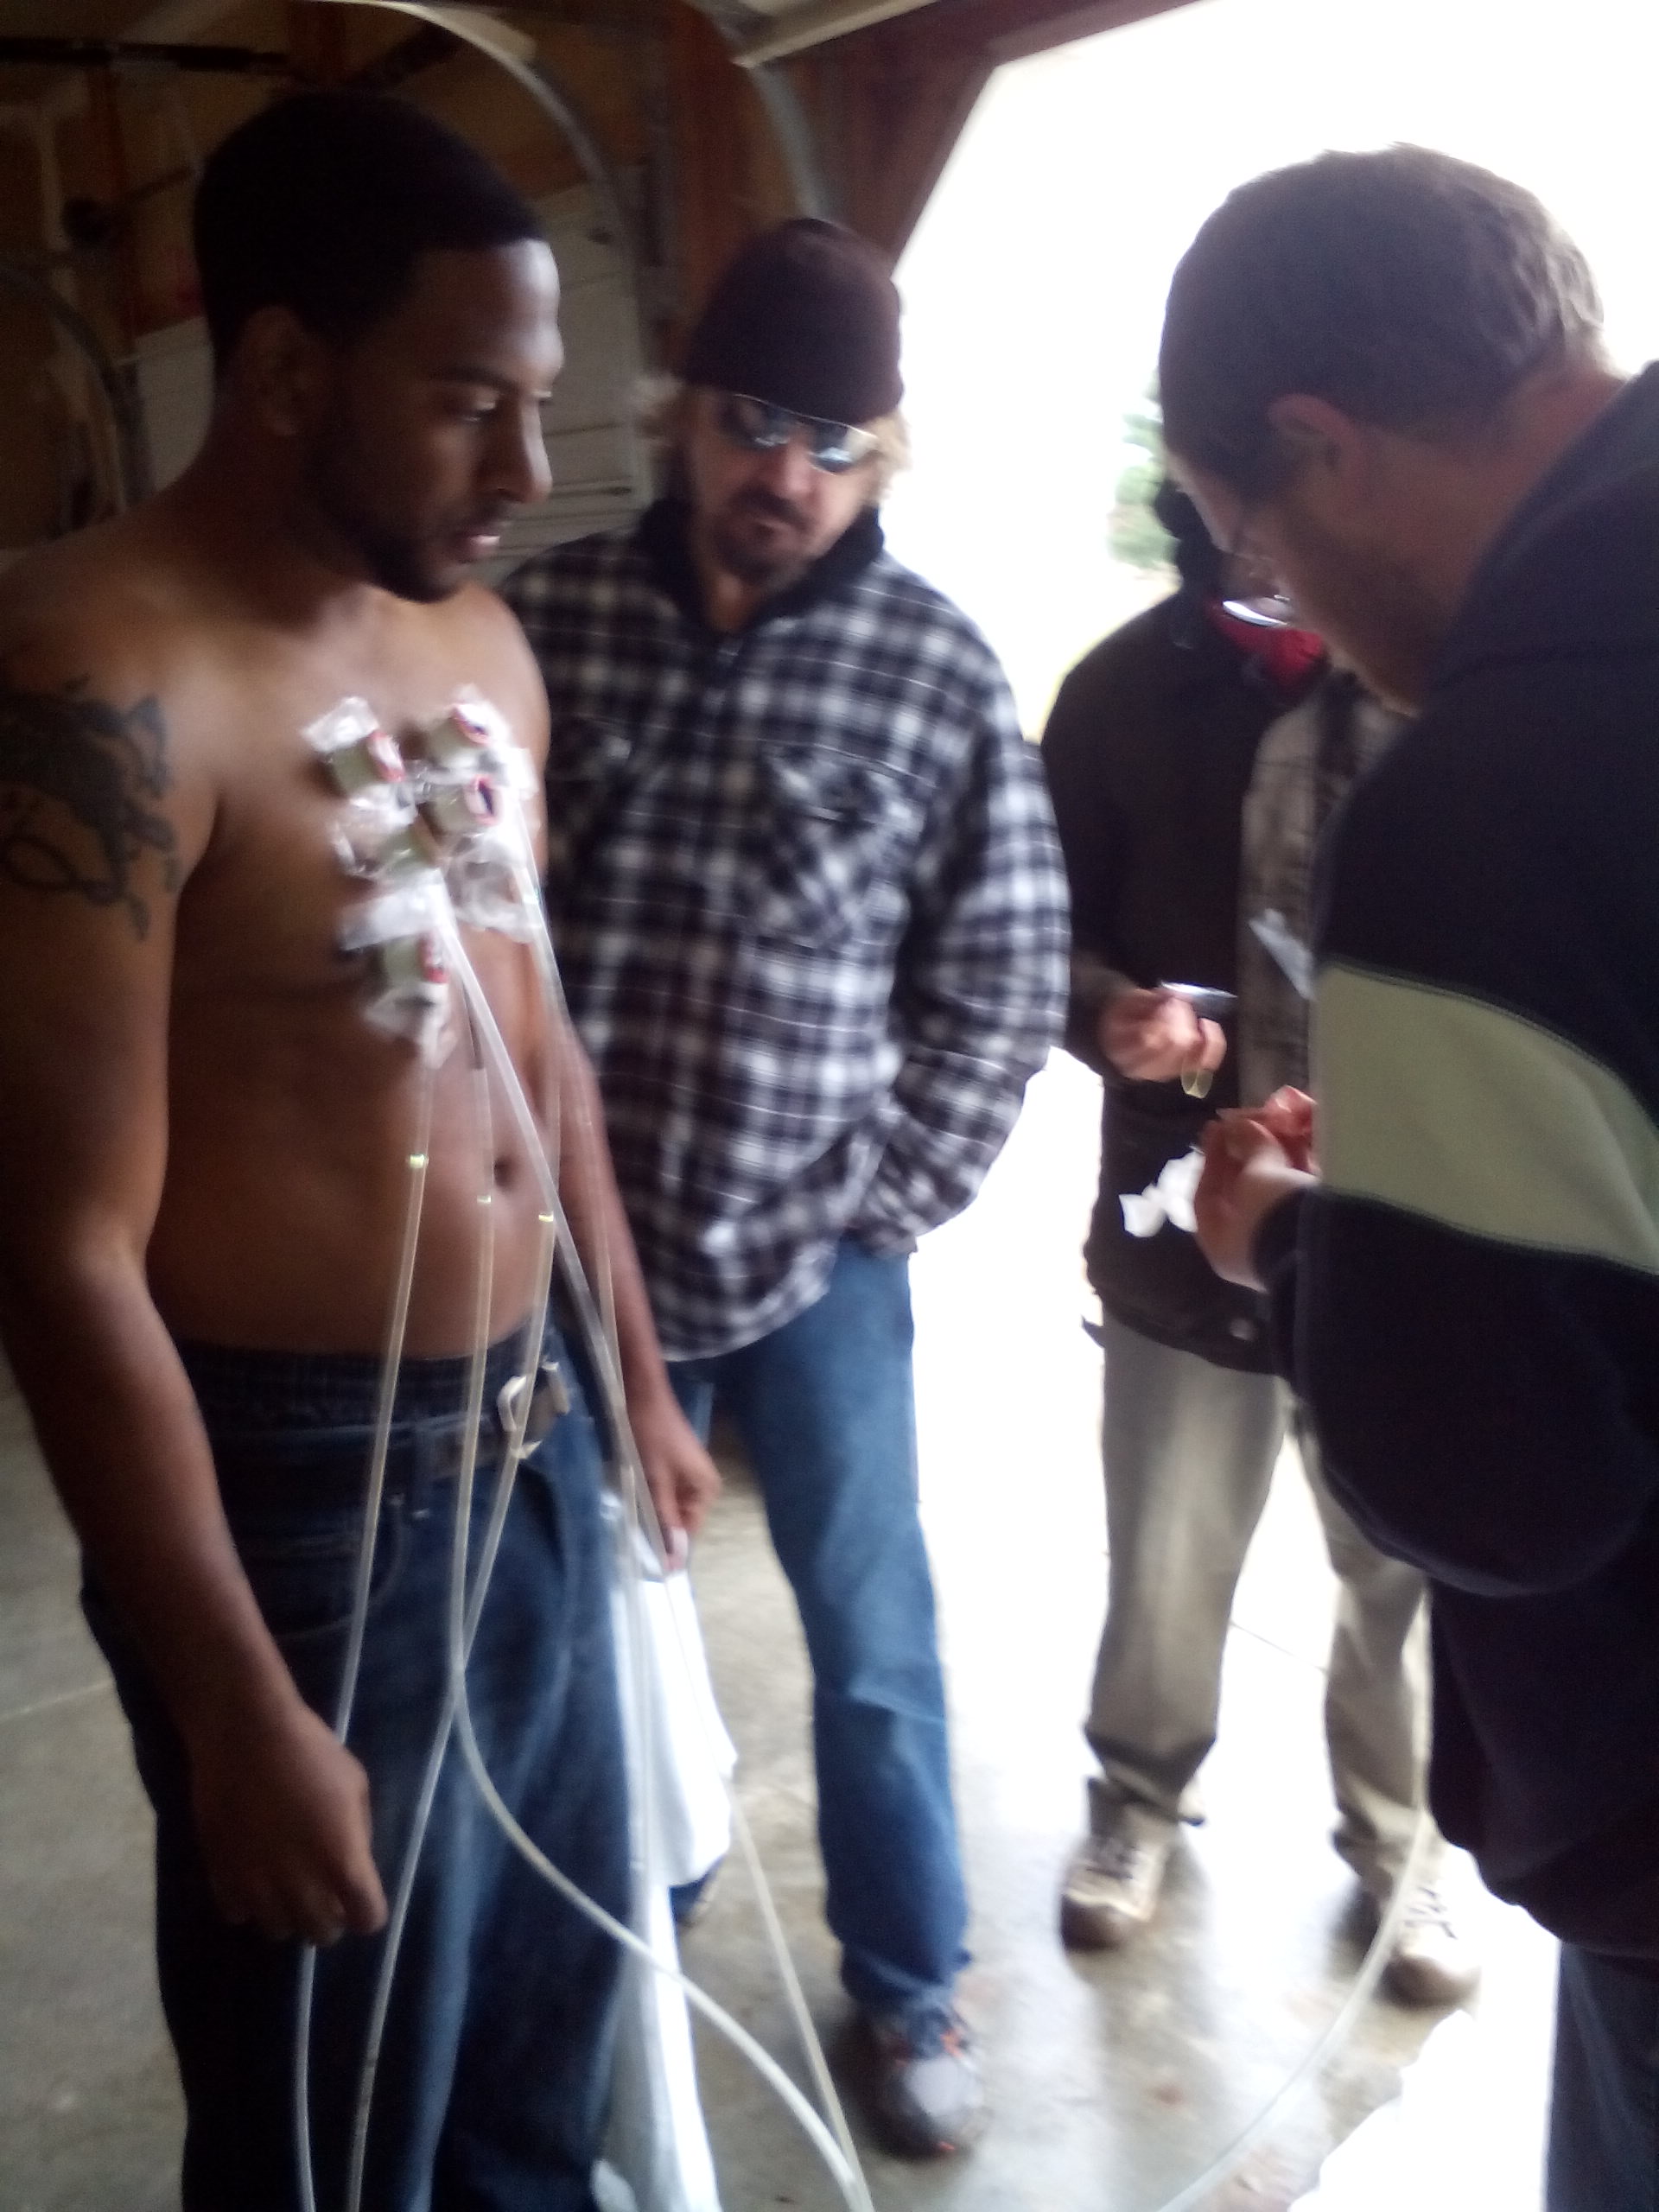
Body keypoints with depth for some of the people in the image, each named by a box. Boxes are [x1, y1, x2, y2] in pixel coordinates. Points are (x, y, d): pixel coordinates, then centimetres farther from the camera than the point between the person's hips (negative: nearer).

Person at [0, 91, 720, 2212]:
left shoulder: (477, 640, 5)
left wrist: (632, 1375, 19)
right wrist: (240, 1714, -17)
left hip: (528, 1446, 7)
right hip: (303, 1497, -7)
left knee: (548, 2041, 25)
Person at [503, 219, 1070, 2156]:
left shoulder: (939, 672, -6)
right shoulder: (541, 618, -3)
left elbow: (1001, 982, -1)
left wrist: (880, 1198, -6)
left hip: (810, 1255, -1)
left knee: (870, 1642, 11)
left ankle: (909, 1989, 36)